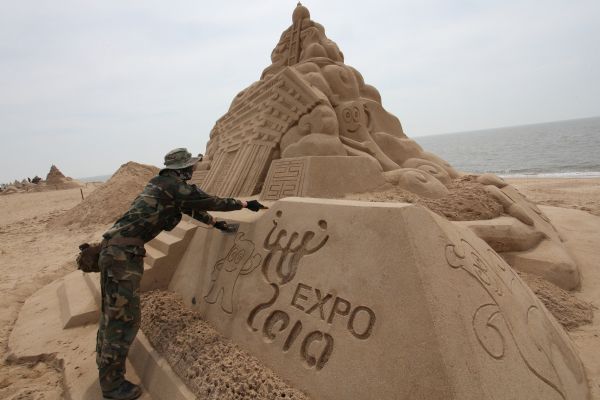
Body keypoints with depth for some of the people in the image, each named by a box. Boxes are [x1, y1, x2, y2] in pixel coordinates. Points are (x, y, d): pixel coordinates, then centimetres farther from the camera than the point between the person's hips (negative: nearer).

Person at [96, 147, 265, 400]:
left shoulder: (163, 183, 15)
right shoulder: (177, 187, -13)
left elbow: (191, 207, 26)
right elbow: (212, 202, -7)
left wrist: (214, 223, 33)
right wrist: (246, 204, 4)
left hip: (116, 247, 10)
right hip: (124, 252, -10)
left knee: (113, 310, 22)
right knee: (124, 317, -2)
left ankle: (105, 362, 40)